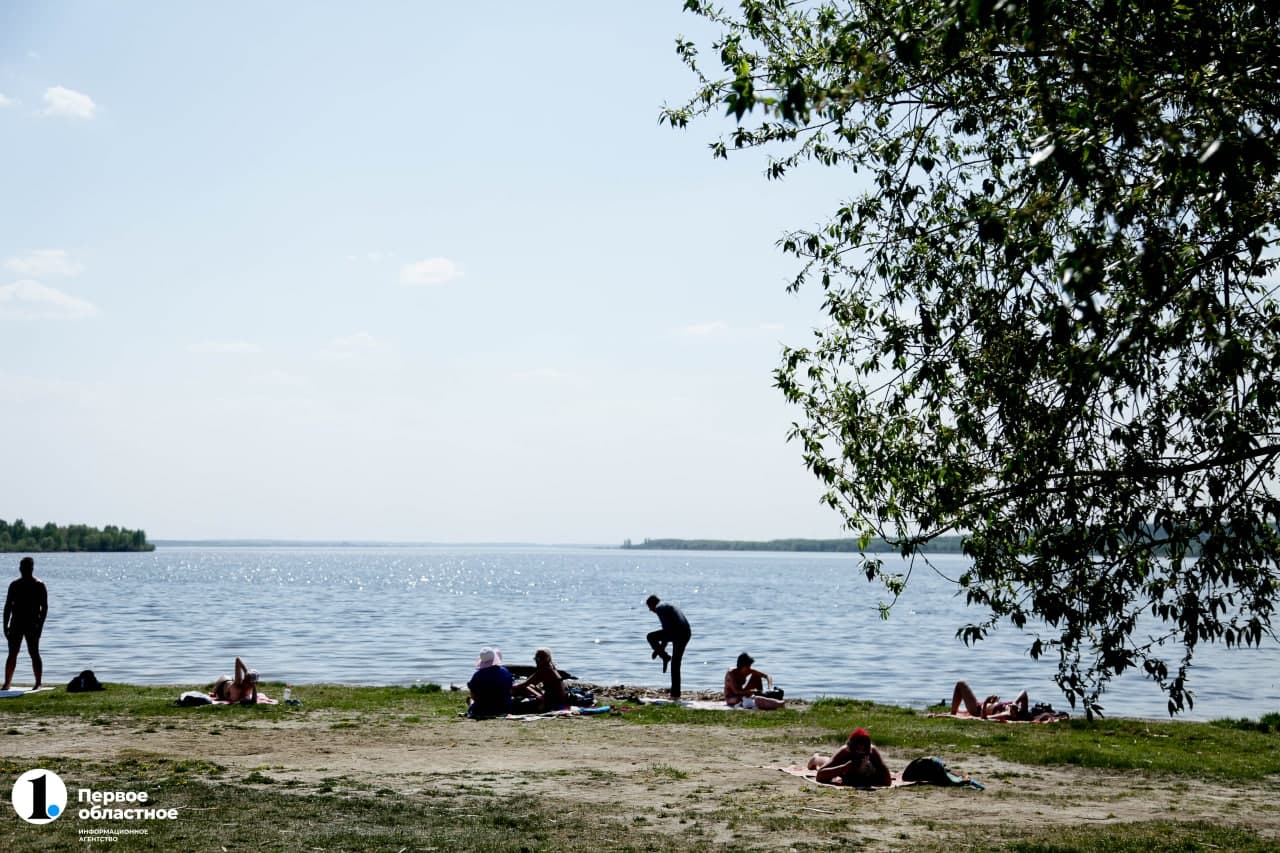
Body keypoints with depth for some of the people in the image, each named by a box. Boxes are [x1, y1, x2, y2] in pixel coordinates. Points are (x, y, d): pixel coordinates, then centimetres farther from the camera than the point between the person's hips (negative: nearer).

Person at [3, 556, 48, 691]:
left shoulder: (39, 585, -3)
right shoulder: (14, 585, 9)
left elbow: (44, 607, -5)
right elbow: (8, 606, 12)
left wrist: (40, 625, -14)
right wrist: (6, 626, 6)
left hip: (32, 624, -4)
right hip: (16, 623, 4)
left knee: (34, 653, -3)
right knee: (12, 654, 4)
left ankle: (38, 683, 1)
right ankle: (7, 683, 9)